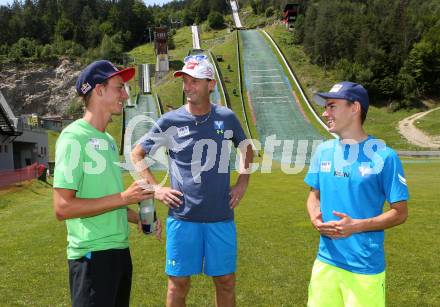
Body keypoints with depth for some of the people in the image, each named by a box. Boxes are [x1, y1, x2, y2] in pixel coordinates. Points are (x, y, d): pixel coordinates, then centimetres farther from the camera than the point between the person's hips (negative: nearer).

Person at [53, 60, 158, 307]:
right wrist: (123, 198, -19)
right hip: (93, 254, -9)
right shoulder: (74, 137, -14)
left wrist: (136, 217, 7)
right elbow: (63, 208, -20)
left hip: (120, 249, 9)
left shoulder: (108, 140, 12)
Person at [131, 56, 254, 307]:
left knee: (226, 282, 12)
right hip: (183, 217, -1)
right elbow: (137, 155, 7)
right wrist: (156, 188, -1)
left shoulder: (227, 118, 1)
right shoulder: (171, 121, -4)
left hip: (222, 217, 2)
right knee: (179, 283, 9)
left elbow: (247, 148, 20)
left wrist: (243, 183, 10)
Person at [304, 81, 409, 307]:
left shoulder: (384, 155, -11)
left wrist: (356, 225, -20)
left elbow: (400, 213, -7)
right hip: (325, 261, 4)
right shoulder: (323, 151, 3)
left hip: (366, 268, -4)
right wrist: (315, 218, -7)